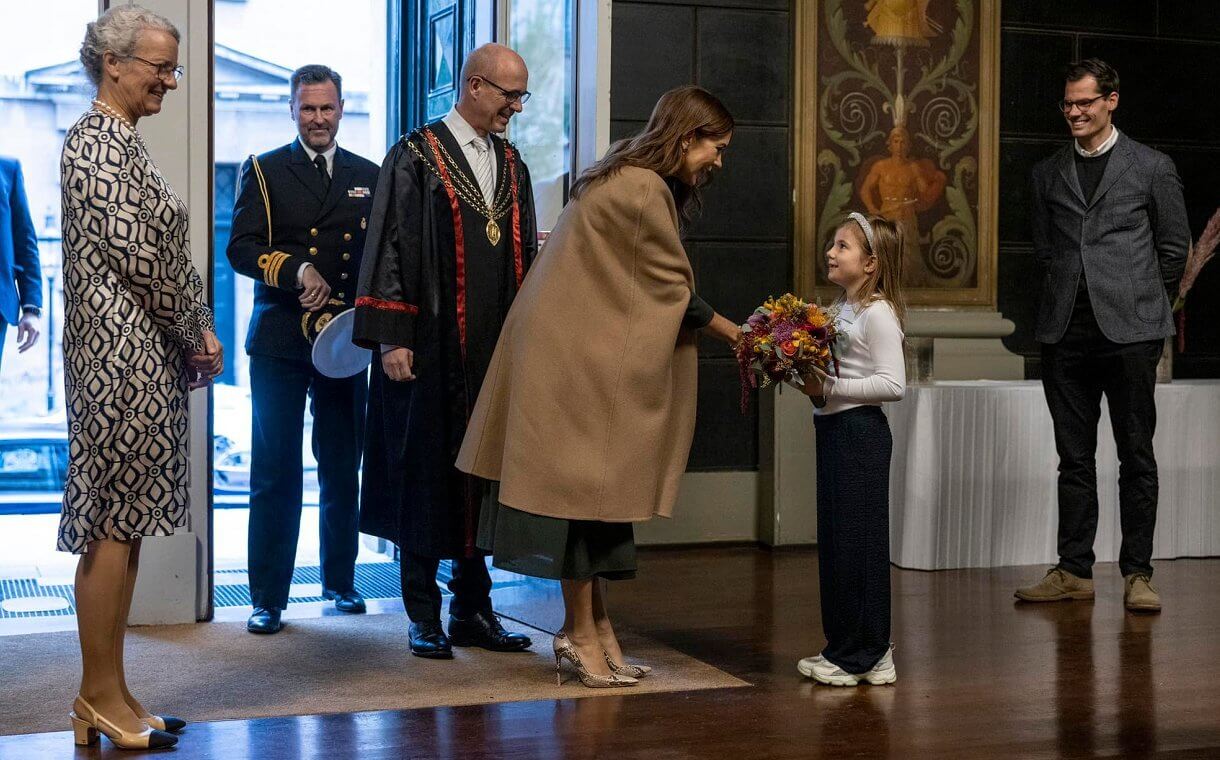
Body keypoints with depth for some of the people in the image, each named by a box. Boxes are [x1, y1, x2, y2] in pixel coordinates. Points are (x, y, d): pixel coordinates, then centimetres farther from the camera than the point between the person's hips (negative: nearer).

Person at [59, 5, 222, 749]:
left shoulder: (122, 141, 17)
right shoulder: (97, 143, -12)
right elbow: (137, 257, -18)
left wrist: (197, 334, 7)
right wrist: (197, 336, -7)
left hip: (145, 355, 10)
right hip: (122, 354, -10)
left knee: (123, 524, 11)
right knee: (114, 525, -4)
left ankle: (110, 693, 17)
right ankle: (101, 695, 4)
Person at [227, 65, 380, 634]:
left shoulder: (368, 177, 14)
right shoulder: (263, 172, 6)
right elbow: (242, 249, -5)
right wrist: (296, 270, -21)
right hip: (280, 340, -2)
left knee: (343, 469, 10)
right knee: (275, 473, -1)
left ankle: (341, 581, 25)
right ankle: (267, 597, 5)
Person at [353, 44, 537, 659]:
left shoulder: (512, 166, 14)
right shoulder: (414, 157, -4)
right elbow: (390, 248, -8)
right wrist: (391, 338, -15)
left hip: (495, 354, 6)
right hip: (431, 351, -5)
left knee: (484, 475, 8)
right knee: (426, 474, 1)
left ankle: (473, 608, 18)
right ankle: (424, 617, 10)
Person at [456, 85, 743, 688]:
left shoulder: (626, 180, 14)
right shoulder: (643, 191, -17)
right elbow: (674, 292, -12)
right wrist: (737, 337, -4)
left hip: (586, 351, 10)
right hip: (578, 358, -10)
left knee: (591, 485, 10)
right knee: (582, 485, -4)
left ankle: (592, 623, 15)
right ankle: (582, 633, 4)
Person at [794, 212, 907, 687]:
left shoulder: (878, 314, -13)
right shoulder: (839, 309, 13)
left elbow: (893, 384, -20)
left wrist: (829, 388, -21)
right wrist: (808, 380, -1)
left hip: (861, 433, -9)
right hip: (832, 430, 9)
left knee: (857, 539, -3)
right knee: (835, 538, 12)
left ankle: (864, 655, 5)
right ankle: (844, 646, 22)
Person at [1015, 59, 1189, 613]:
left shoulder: (1152, 167, 4)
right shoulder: (1047, 174, 13)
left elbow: (1174, 247, 9)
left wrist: (1140, 301, 11)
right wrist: (1069, 295, 12)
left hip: (1129, 331, -3)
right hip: (1066, 332, 3)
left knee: (1136, 457, 1)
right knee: (1074, 458, 7)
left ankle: (1137, 574, 8)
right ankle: (1074, 572, 13)